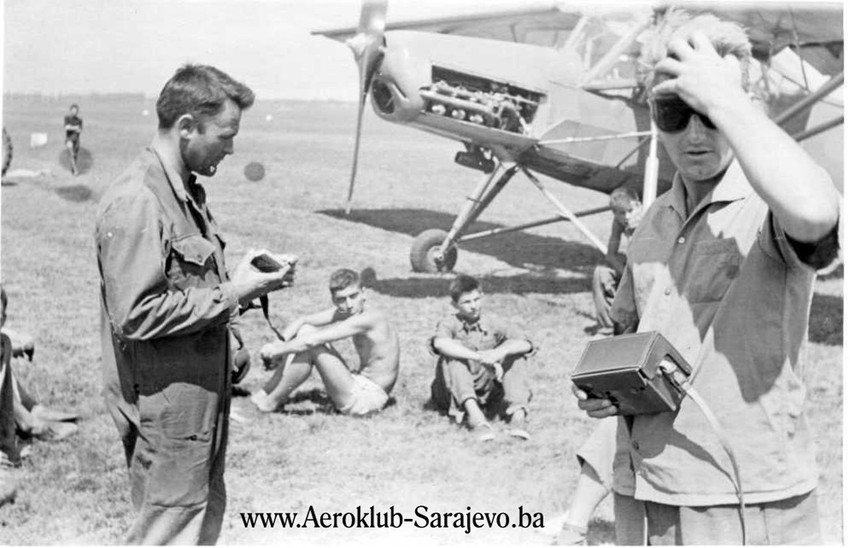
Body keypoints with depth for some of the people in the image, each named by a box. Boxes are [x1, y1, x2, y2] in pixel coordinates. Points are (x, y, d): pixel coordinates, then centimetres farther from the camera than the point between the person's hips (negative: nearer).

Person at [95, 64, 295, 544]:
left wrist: (245, 283, 4)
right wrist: (231, 294, -21)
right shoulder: (135, 203, -21)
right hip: (166, 407, -10)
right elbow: (135, 315, -26)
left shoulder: (188, 191, 11)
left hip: (202, 396, 10)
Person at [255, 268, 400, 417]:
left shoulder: (369, 319, -24)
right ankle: (266, 393, 7)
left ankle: (271, 402, -4)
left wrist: (279, 349, -16)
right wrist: (279, 344, -13)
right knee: (305, 331, 5)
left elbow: (311, 341, -27)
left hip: (366, 399, -9)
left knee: (309, 345, -19)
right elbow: (301, 321, 5)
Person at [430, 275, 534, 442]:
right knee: (452, 353, -27)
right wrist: (479, 357, -41)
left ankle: (518, 415, -29)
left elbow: (526, 344, -10)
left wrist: (501, 352, -32)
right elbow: (440, 343, -31)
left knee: (516, 354, -12)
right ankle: (475, 415, -45)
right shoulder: (450, 324, -5)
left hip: (487, 393, 3)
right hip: (454, 396, -3)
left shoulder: (492, 322, 4)